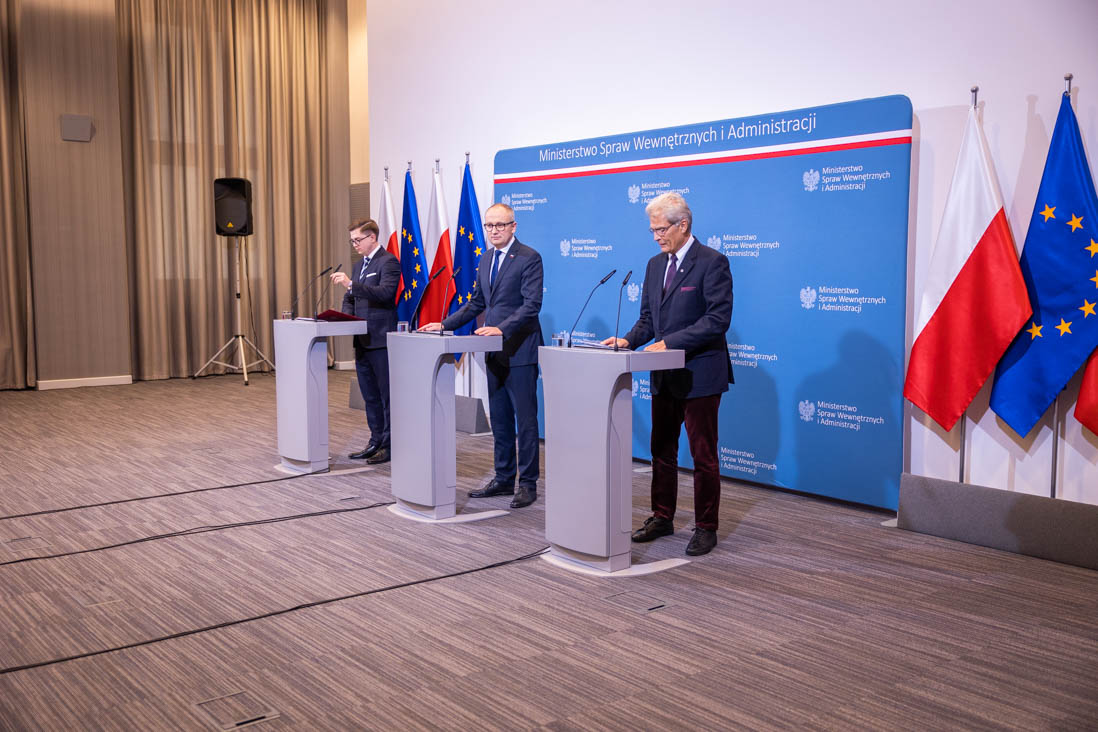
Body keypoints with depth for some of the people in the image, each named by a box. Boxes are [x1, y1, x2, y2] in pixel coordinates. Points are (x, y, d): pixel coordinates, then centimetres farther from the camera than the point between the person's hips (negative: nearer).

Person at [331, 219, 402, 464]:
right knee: (370, 396, 14)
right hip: (362, 341, 9)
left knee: (387, 395, -2)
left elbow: (385, 292, -24)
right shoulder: (359, 266, 18)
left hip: (381, 340, -9)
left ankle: (390, 446, 4)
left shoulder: (388, 262, -9)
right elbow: (350, 298, 24)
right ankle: (376, 442, 22)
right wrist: (347, 315, 3)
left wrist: (351, 284, -30)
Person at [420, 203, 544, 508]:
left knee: (525, 420, -1)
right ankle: (503, 479, 24)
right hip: (494, 352, 8)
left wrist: (502, 328, -28)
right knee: (500, 420, 14)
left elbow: (532, 304, -18)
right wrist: (445, 324, 12)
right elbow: (476, 303, 21)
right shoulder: (486, 259, 15)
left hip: (519, 351, -8)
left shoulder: (529, 258, -10)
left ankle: (528, 484, 6)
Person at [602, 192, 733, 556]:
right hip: (665, 374, 8)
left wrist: (670, 342, -23)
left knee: (704, 455, 2)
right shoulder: (655, 264, 11)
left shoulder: (712, 262, -12)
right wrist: (628, 340, -4)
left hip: (700, 374, -7)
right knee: (662, 451, 15)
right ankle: (662, 518, 27)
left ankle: (706, 528, 12)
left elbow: (718, 319, -19)